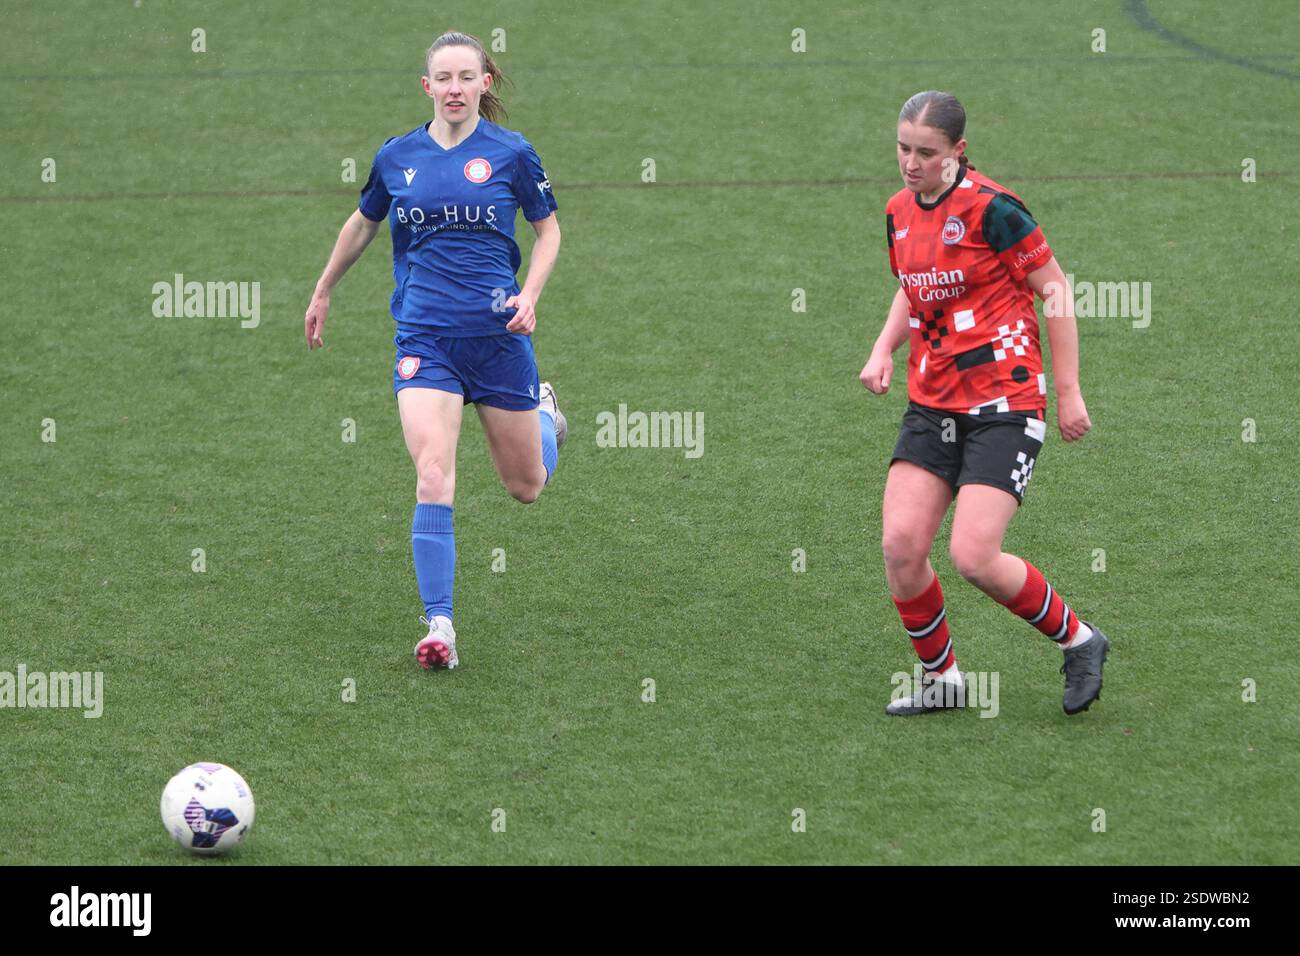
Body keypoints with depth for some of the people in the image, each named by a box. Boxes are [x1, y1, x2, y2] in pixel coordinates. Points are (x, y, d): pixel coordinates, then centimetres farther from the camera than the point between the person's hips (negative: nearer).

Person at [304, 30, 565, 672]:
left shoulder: (510, 153, -2)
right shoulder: (397, 157, 4)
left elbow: (548, 228, 10)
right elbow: (362, 224, 22)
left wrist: (530, 295, -6)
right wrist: (323, 293, 31)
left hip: (498, 334, 0)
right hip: (424, 339, 0)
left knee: (526, 487, 13)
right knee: (433, 479, -18)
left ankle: (541, 409, 48)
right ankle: (439, 625, -15)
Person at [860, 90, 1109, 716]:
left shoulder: (990, 207, -13)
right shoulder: (900, 212, 8)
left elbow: (1055, 290, -7)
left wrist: (1068, 392, -7)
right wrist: (884, 350, 8)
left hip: (1005, 405, -6)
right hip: (931, 403, 7)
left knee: (974, 558, -15)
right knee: (900, 545, -7)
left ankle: (1077, 640, 11)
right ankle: (941, 680, 14)